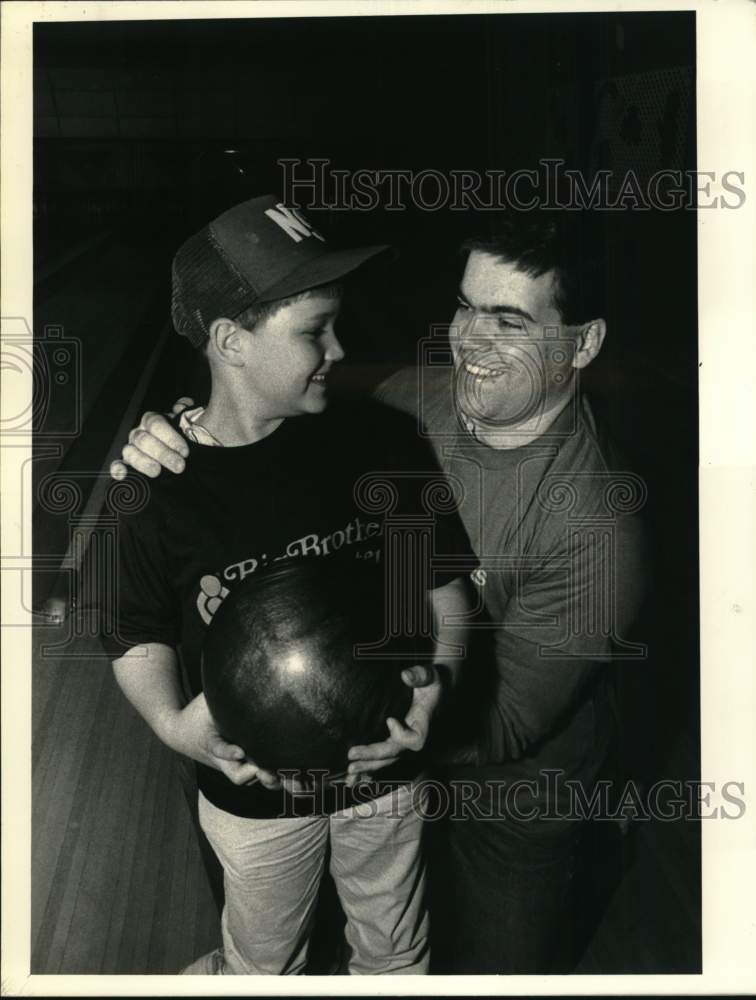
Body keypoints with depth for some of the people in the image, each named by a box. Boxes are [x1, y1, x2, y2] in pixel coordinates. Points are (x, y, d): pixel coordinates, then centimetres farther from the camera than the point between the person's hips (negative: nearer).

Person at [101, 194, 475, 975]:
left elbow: (443, 580, -6)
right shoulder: (155, 487, -20)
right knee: (263, 961, 29)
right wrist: (172, 722, -25)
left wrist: (438, 676, -23)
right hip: (254, 789, -1)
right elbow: (140, 639, -6)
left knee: (395, 954, 28)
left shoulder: (373, 443, -18)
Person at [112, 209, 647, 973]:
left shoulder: (594, 525, -36)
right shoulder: (419, 396, -19)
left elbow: (507, 721, -31)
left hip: (513, 798, -5)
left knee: (505, 958, 25)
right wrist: (166, 445, -25)